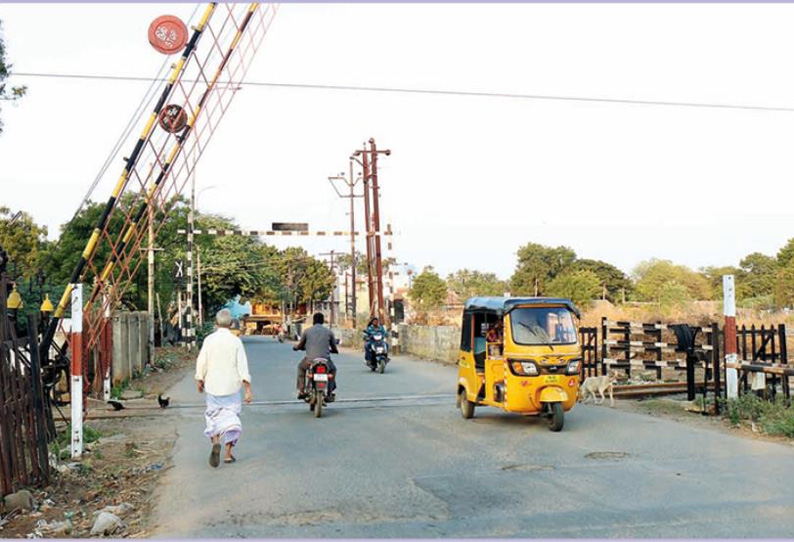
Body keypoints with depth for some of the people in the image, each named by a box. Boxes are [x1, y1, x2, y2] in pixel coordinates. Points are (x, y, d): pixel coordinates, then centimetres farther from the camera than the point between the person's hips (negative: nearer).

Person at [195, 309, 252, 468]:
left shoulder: (209, 340, -4)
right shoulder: (236, 341, -7)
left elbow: (201, 363, 0)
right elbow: (242, 366, -9)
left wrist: (200, 381, 16)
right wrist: (248, 389, -7)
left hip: (213, 386, 1)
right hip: (232, 386, -1)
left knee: (214, 415, 12)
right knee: (231, 417, 10)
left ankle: (215, 442, -13)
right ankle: (228, 454, 9)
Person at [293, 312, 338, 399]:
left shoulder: (307, 331, 5)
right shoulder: (329, 332, 7)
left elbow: (300, 346, 14)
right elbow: (334, 349, 12)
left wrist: (295, 347, 38)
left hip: (310, 361, 0)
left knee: (301, 367, 34)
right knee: (333, 369, 33)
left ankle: (301, 391, 27)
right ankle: (330, 393, 25)